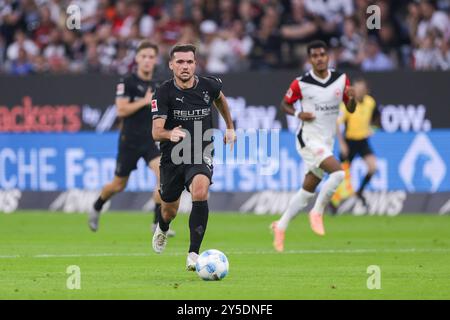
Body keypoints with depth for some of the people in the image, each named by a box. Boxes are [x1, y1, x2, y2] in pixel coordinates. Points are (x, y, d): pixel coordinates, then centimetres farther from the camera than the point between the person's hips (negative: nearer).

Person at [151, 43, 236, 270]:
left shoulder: (208, 86, -6)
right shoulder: (164, 93, -14)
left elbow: (220, 99, 22)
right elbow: (156, 131, -25)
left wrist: (230, 127, 24)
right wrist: (169, 134, -47)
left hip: (201, 156, 0)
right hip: (172, 157, 0)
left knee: (200, 191, -31)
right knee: (170, 210, 14)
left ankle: (193, 254, -29)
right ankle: (162, 228, 56)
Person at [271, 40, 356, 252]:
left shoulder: (341, 79, 2)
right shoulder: (301, 84, -9)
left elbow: (351, 109, 8)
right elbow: (285, 104, 5)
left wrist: (351, 97, -14)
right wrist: (298, 114, -15)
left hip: (327, 143, 6)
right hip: (309, 139, -6)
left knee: (307, 191, 10)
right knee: (338, 173, -25)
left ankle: (281, 226, 24)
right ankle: (317, 213, -8)